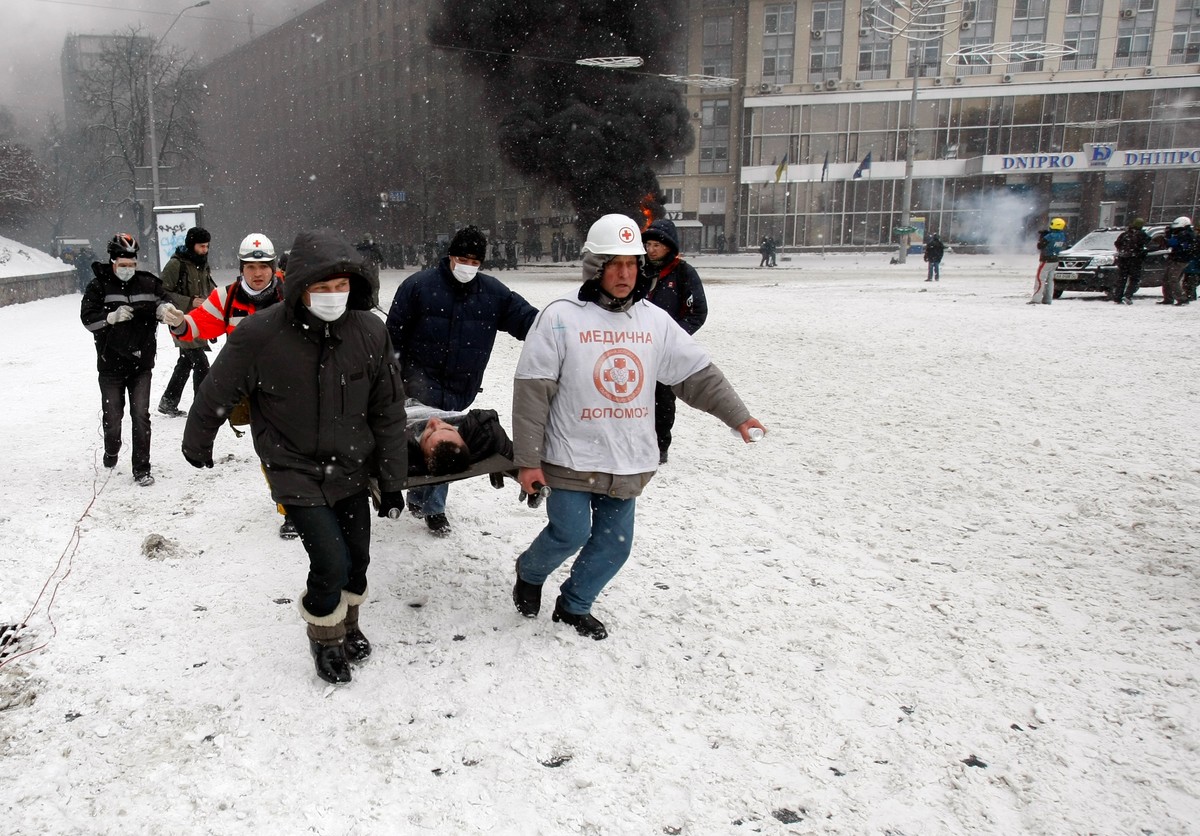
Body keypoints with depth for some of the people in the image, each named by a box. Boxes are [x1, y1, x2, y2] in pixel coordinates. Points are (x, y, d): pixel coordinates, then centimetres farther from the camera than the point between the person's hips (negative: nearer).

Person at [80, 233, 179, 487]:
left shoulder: (148, 283, 2)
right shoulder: (98, 285, -4)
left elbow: (162, 300, 9)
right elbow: (87, 318, -8)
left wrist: (164, 307, -15)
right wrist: (112, 316, -27)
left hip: (141, 363, 1)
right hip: (111, 364, -1)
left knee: (141, 415, -2)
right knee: (112, 416, 7)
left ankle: (142, 469, 5)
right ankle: (111, 452, 37)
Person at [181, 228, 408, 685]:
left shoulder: (369, 331, -12)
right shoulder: (259, 335, -22)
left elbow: (388, 411, -3)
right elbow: (216, 394, -4)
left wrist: (392, 480, 1)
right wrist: (197, 443, 12)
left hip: (351, 471, 4)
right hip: (296, 473, -4)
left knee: (357, 560, 14)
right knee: (331, 562, -10)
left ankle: (347, 625, 44)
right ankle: (326, 638, 21)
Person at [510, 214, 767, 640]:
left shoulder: (655, 321, 4)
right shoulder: (561, 317, -10)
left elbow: (698, 373, 8)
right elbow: (532, 391, -11)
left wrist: (737, 415, -1)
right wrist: (528, 459, -12)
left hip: (628, 463, 5)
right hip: (572, 457, -4)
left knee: (614, 543, 9)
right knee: (570, 533, -6)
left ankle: (574, 605, 32)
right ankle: (529, 573, 28)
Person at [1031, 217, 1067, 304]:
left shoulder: (1050, 236, -21)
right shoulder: (1063, 236, 2)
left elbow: (1040, 246, -14)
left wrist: (1041, 237, 2)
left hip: (1046, 260, -8)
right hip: (1055, 260, 8)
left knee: (1040, 279, -6)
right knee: (1050, 280, 13)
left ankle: (1036, 299, -10)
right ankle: (1047, 299, 15)